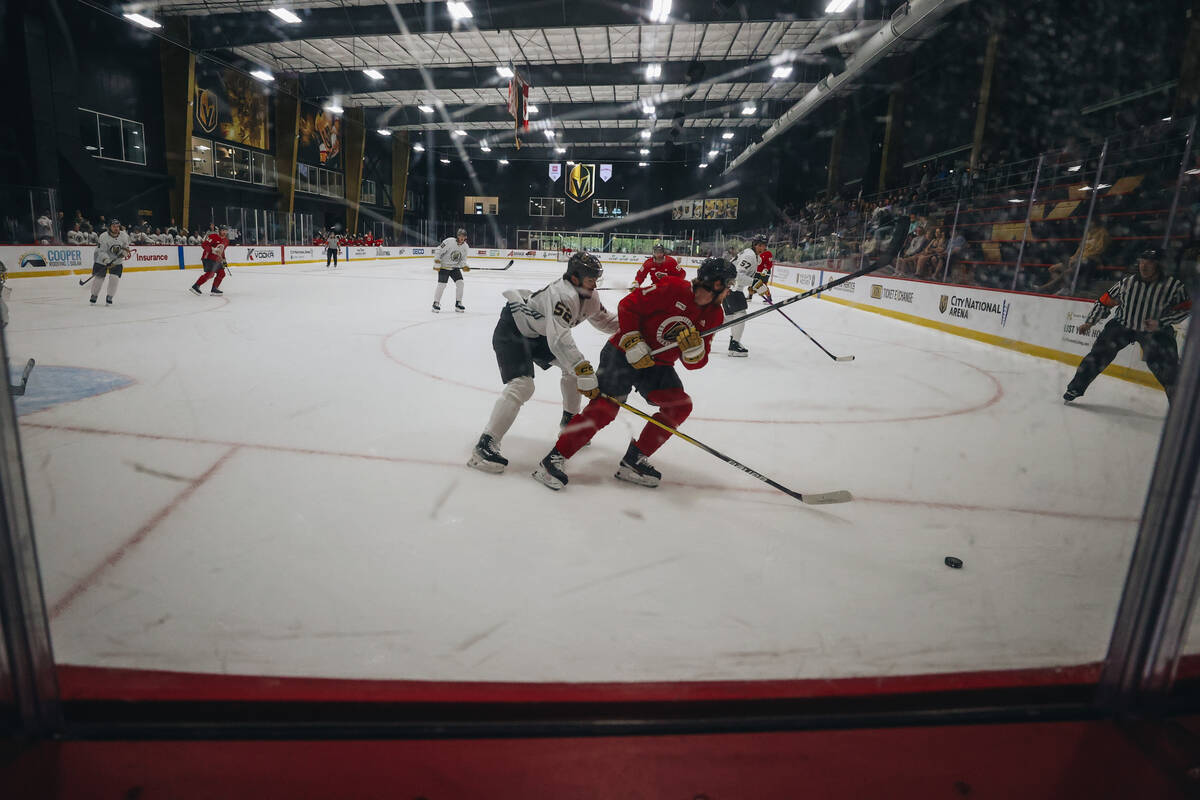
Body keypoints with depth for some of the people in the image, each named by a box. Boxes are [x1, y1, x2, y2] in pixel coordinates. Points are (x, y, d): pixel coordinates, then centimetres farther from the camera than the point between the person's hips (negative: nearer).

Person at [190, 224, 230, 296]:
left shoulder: (226, 241, 14)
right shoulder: (213, 236, -12)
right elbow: (204, 244, -18)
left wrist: (223, 259, 19)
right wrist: (213, 249, -28)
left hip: (216, 259, 9)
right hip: (208, 257, -9)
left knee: (221, 273, 6)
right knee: (210, 273, -20)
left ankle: (214, 289, 15)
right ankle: (196, 286, -14)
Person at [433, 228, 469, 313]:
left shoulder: (465, 246, -2)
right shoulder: (449, 242, -20)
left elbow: (463, 259, 8)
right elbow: (438, 251, -17)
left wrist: (464, 266, -12)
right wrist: (437, 264, -19)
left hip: (455, 267, 5)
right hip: (444, 266, -5)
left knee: (460, 282, -7)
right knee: (442, 284, -12)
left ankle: (458, 304, 5)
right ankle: (436, 303, 3)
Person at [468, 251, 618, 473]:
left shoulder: (589, 296, -3)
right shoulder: (563, 295, -33)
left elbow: (603, 319, 13)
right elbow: (559, 340, -43)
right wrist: (584, 371, -46)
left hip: (538, 332, 10)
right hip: (511, 331, -10)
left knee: (574, 367, 9)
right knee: (522, 385, -25)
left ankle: (569, 422, 27)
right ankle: (485, 446, -24)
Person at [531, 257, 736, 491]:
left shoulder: (714, 316, 2)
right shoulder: (673, 288, -16)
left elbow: (695, 363, -1)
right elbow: (628, 305, -14)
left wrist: (694, 346, -22)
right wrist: (633, 343, -19)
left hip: (658, 364, 7)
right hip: (624, 353, -6)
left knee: (680, 406, -9)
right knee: (604, 407, -18)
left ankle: (633, 462, -1)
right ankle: (555, 458, -9)